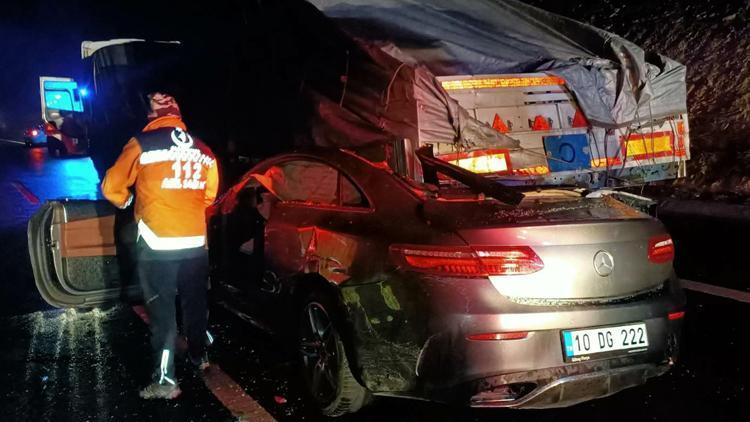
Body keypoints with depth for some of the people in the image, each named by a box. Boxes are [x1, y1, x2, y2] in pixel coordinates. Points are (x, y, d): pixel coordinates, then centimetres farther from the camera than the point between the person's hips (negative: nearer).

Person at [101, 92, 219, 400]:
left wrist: (128, 202, 21)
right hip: (196, 242, 4)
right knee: (194, 302, 20)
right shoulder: (203, 151, 7)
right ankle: (199, 356, 36)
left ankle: (165, 380, 5)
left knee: (162, 311, 2)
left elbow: (112, 188, 0)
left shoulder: (142, 144, -7)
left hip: (158, 244, -4)